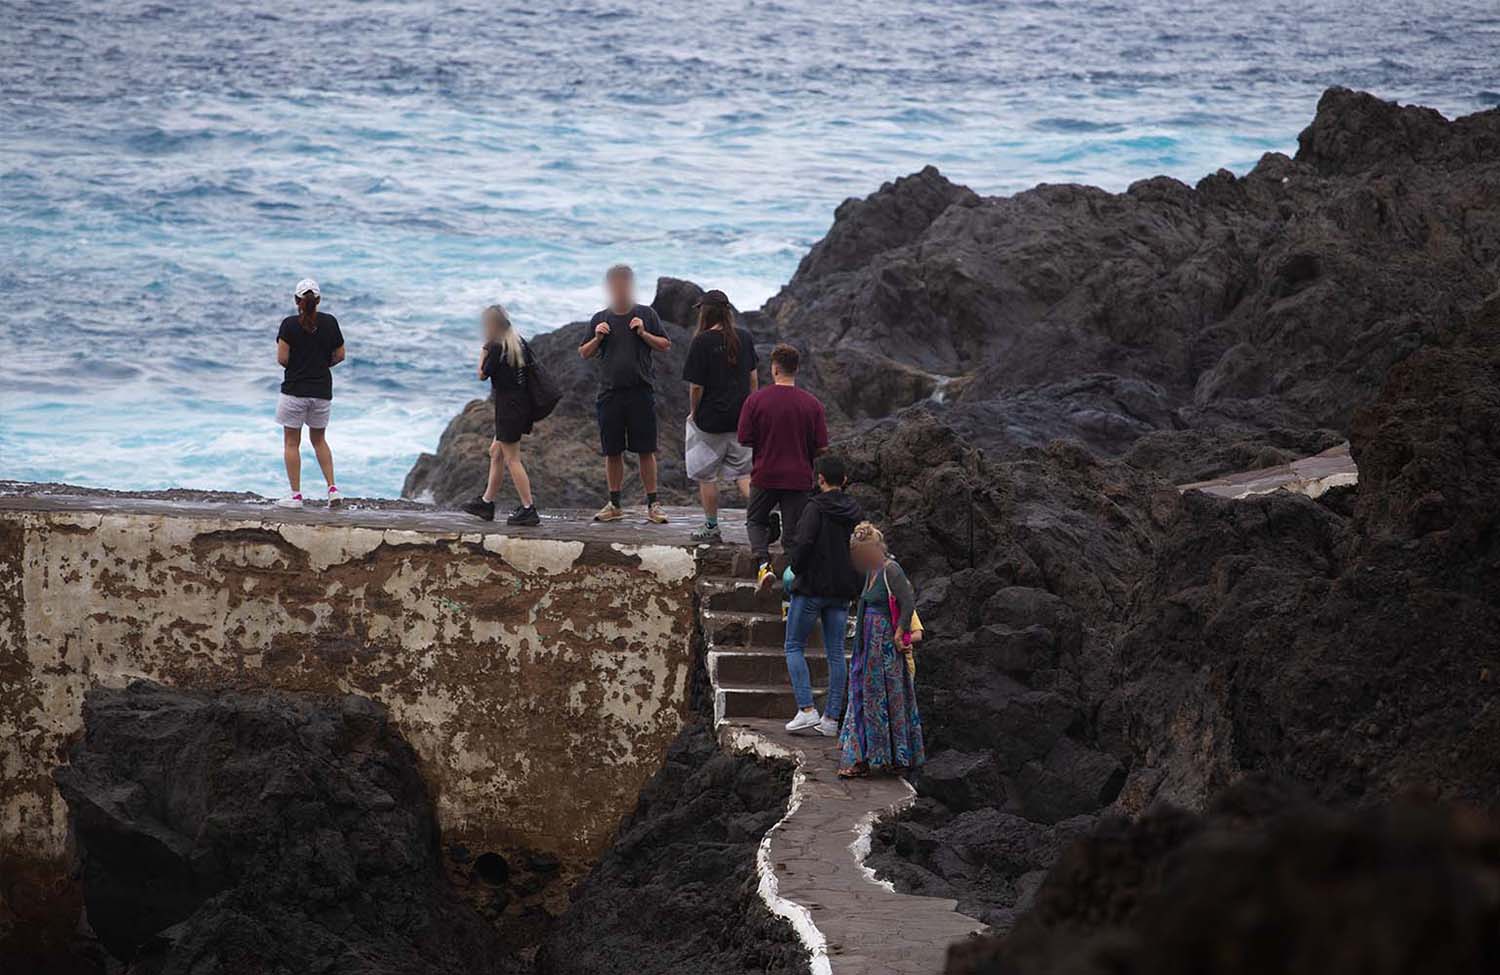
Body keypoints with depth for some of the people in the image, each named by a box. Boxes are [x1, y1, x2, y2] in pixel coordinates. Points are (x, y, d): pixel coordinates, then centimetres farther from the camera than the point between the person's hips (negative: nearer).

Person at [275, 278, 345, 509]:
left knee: (291, 443, 6)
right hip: (322, 391, 4)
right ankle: (332, 488, 6)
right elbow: (339, 355, 4)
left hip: (294, 389, -3)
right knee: (319, 440, 18)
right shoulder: (330, 322, -1)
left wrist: (294, 366, 8)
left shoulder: (290, 325, -10)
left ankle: (295, 495, 4)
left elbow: (282, 358, -14)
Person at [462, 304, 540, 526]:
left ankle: (528, 509, -8)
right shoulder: (520, 342, 8)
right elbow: (532, 370, 12)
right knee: (496, 451, 19)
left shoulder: (497, 348, -16)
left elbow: (482, 374, -7)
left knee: (512, 459, -5)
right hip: (522, 403, 9)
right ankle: (486, 503, 26)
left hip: (508, 406, -9)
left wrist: (483, 350, 0)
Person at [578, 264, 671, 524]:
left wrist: (643, 334, -10)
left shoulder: (646, 314, 5)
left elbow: (665, 346, 5)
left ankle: (652, 504, 2)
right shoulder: (599, 319, 11)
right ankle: (614, 505, 14)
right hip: (610, 393, 2)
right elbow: (584, 353, 14)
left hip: (641, 391, -2)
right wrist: (597, 339, -4)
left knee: (645, 451, -2)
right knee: (612, 451, 6)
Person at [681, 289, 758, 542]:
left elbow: (696, 386, -14)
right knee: (743, 472, 11)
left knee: (706, 475, 10)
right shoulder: (745, 338, 1)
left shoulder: (702, 342, -15)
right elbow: (753, 378, 8)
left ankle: (711, 528, 18)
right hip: (742, 418, 5)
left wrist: (693, 413, 2)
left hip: (710, 418, -5)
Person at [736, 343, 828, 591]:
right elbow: (822, 448, -3)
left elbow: (745, 440, -5)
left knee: (755, 521, 19)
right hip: (799, 478, 1)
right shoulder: (811, 403, -5)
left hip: (765, 475, -1)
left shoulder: (756, 400, -8)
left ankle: (763, 562, -5)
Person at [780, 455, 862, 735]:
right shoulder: (855, 511, 5)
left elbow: (803, 543, -23)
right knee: (836, 653, 9)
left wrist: (795, 570, -6)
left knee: (794, 647, 5)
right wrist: (854, 581, 15)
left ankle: (806, 709, -7)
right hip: (843, 591, 6)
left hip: (812, 588, -6)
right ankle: (832, 718, 9)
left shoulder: (816, 509, -15)